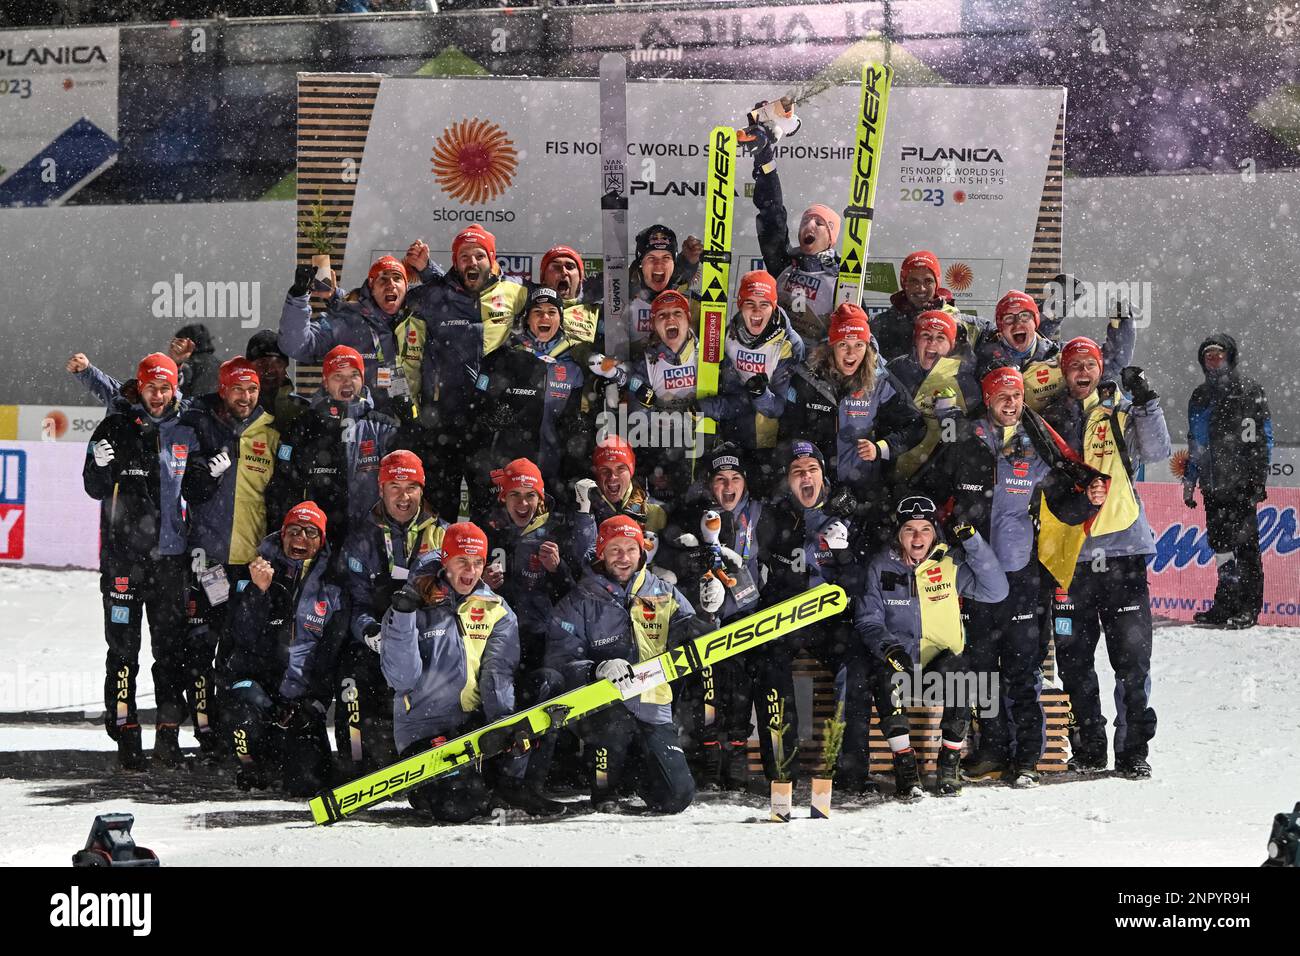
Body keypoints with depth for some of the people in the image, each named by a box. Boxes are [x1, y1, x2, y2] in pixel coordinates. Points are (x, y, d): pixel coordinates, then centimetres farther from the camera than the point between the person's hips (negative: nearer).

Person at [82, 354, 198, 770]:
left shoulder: (184, 433, 10)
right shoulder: (116, 427, 1)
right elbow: (95, 489, 1)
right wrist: (102, 467, -19)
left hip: (172, 553, 3)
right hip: (125, 552, -3)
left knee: (172, 646, 5)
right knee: (124, 646, -3)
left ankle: (169, 731, 12)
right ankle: (126, 735, 1)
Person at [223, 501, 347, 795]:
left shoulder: (331, 592, 8)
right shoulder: (256, 576, 4)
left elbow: (330, 654, 3)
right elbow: (244, 639, -9)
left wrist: (311, 703, -10)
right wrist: (258, 590, -23)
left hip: (303, 699, 1)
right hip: (255, 681, -1)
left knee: (308, 782, -15)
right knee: (248, 703, -38)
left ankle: (278, 750, 21)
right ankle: (251, 762, -5)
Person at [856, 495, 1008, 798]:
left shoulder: (950, 563, 1)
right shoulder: (881, 567, 1)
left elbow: (995, 591, -9)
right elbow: (868, 621, 1)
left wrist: (973, 543, -16)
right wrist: (889, 648, -19)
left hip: (943, 657, 0)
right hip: (900, 659, 0)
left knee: (958, 672, -34)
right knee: (887, 679, -34)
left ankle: (950, 764, -17)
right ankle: (905, 767, -21)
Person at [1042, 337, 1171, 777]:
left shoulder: (1123, 413, 7)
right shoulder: (1050, 421, 11)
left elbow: (1156, 451, -9)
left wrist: (1146, 402, -19)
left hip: (1122, 547, -2)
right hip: (1070, 554, 2)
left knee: (1132, 657, -3)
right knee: (1074, 659, 5)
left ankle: (1133, 750, 3)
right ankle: (1089, 748, 15)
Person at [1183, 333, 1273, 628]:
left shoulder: (1249, 390, 0)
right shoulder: (1200, 397, 18)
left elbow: (1262, 439, -5)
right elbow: (1194, 443, 24)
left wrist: (1259, 479, -12)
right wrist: (1189, 481, 19)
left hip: (1241, 482, -6)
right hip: (1212, 484, 6)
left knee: (1244, 543, -6)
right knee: (1220, 543, 6)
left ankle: (1249, 607, -4)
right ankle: (1226, 604, 11)